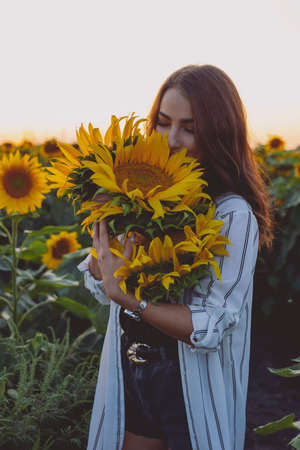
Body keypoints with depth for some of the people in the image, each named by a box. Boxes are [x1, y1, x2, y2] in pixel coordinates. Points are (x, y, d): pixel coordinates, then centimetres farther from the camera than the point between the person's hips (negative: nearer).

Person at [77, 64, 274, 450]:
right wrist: (103, 222, -16)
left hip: (191, 388, -4)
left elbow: (212, 327, -22)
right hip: (126, 376, 5)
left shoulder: (233, 215, -19)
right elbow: (101, 286, 0)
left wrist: (127, 297, -29)